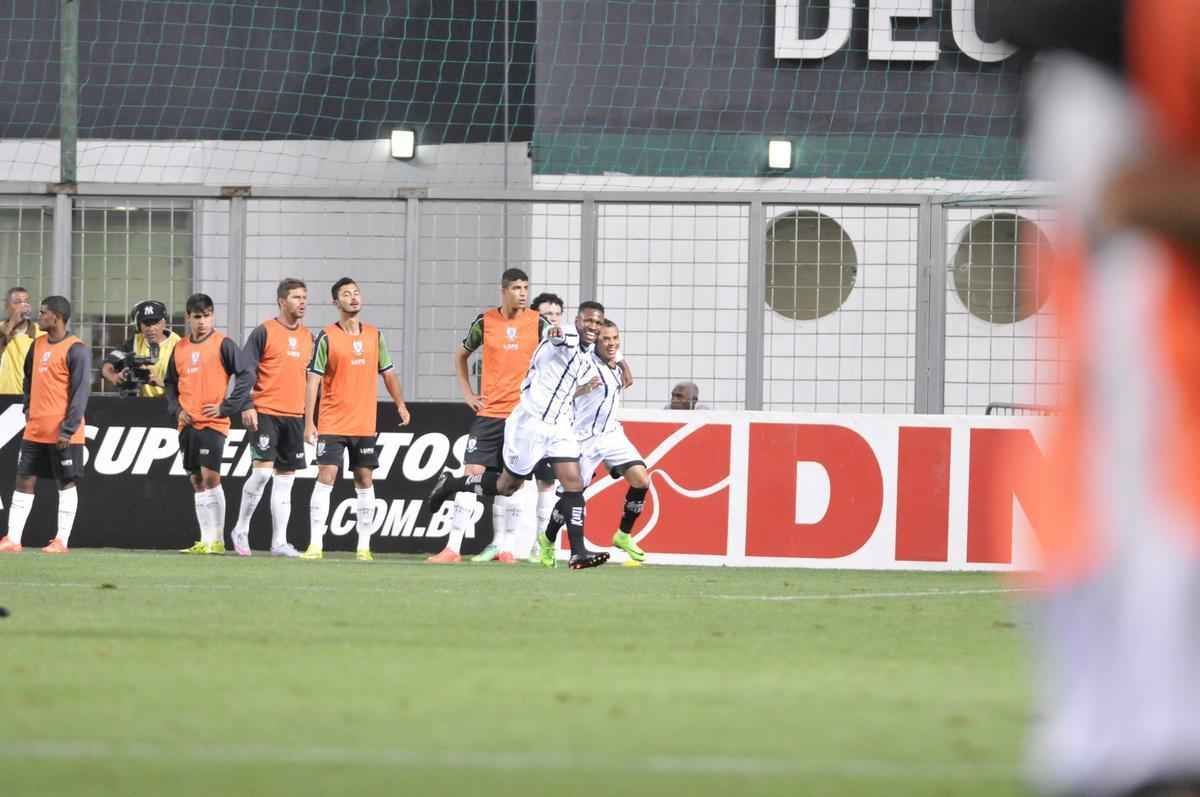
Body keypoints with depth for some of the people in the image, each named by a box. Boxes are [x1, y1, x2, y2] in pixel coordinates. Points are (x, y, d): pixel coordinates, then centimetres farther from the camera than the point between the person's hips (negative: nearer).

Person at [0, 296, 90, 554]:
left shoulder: (76, 350, -12)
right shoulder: (38, 345, 11)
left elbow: (80, 392, -15)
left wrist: (68, 429, -18)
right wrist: (28, 406, 14)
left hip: (62, 433, -7)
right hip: (35, 430, 7)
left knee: (66, 483, 1)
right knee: (24, 480, 5)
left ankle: (61, 541, 6)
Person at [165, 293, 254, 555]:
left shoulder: (223, 344, -4)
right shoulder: (180, 349, 11)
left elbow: (246, 376, -8)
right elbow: (170, 384, 21)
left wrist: (225, 407, -12)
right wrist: (176, 409, 4)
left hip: (213, 423, -6)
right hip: (188, 424, 6)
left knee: (210, 477, -13)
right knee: (197, 481, 7)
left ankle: (217, 540, -9)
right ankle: (206, 540, 11)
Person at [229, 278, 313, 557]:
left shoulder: (307, 337, 13)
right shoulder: (264, 332, -4)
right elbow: (245, 371, -6)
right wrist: (246, 406, -15)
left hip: (294, 416, 6)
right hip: (265, 413, -6)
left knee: (286, 477, 5)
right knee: (263, 470, -15)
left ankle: (279, 542, 8)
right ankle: (241, 529, 2)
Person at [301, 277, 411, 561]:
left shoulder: (374, 336, 7)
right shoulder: (327, 337, -6)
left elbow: (387, 373, 18)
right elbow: (313, 381, -8)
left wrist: (400, 404, 12)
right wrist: (309, 422, -13)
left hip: (365, 424, 4)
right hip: (332, 424, -4)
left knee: (365, 481, 6)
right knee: (325, 478, -10)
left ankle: (364, 546, 12)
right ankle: (315, 545, -10)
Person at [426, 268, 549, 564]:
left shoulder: (538, 323, 0)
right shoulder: (485, 322, 2)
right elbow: (461, 354, 17)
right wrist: (467, 392, 9)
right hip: (489, 412, 0)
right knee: (472, 473, -7)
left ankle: (503, 546, 12)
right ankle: (453, 548, -8)